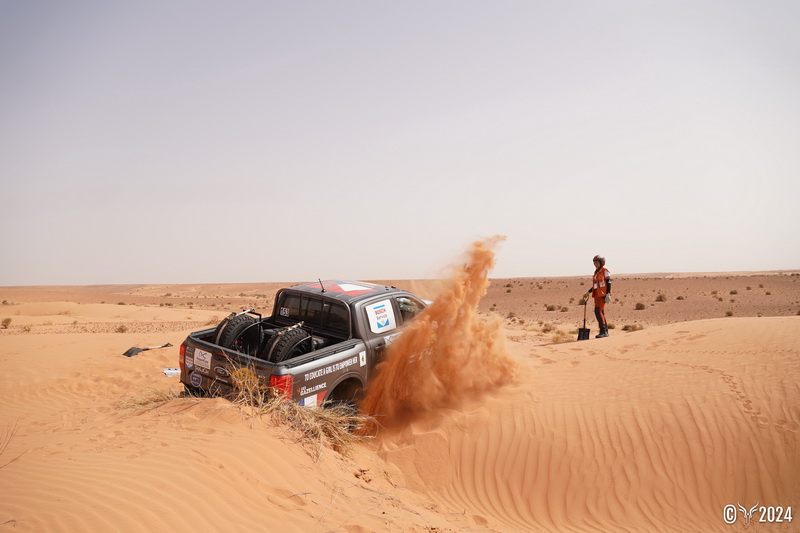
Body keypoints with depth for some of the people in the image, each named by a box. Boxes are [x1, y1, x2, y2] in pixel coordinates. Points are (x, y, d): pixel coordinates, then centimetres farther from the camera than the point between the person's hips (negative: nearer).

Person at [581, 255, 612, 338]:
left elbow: (609, 283, -11)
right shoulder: (596, 272, 17)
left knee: (598, 311, -16)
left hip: (603, 294, -8)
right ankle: (605, 332, 13)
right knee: (601, 313, 8)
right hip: (597, 294, 8)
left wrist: (608, 294, -19)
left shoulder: (605, 271, -7)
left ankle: (603, 331, -14)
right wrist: (588, 293, 17)